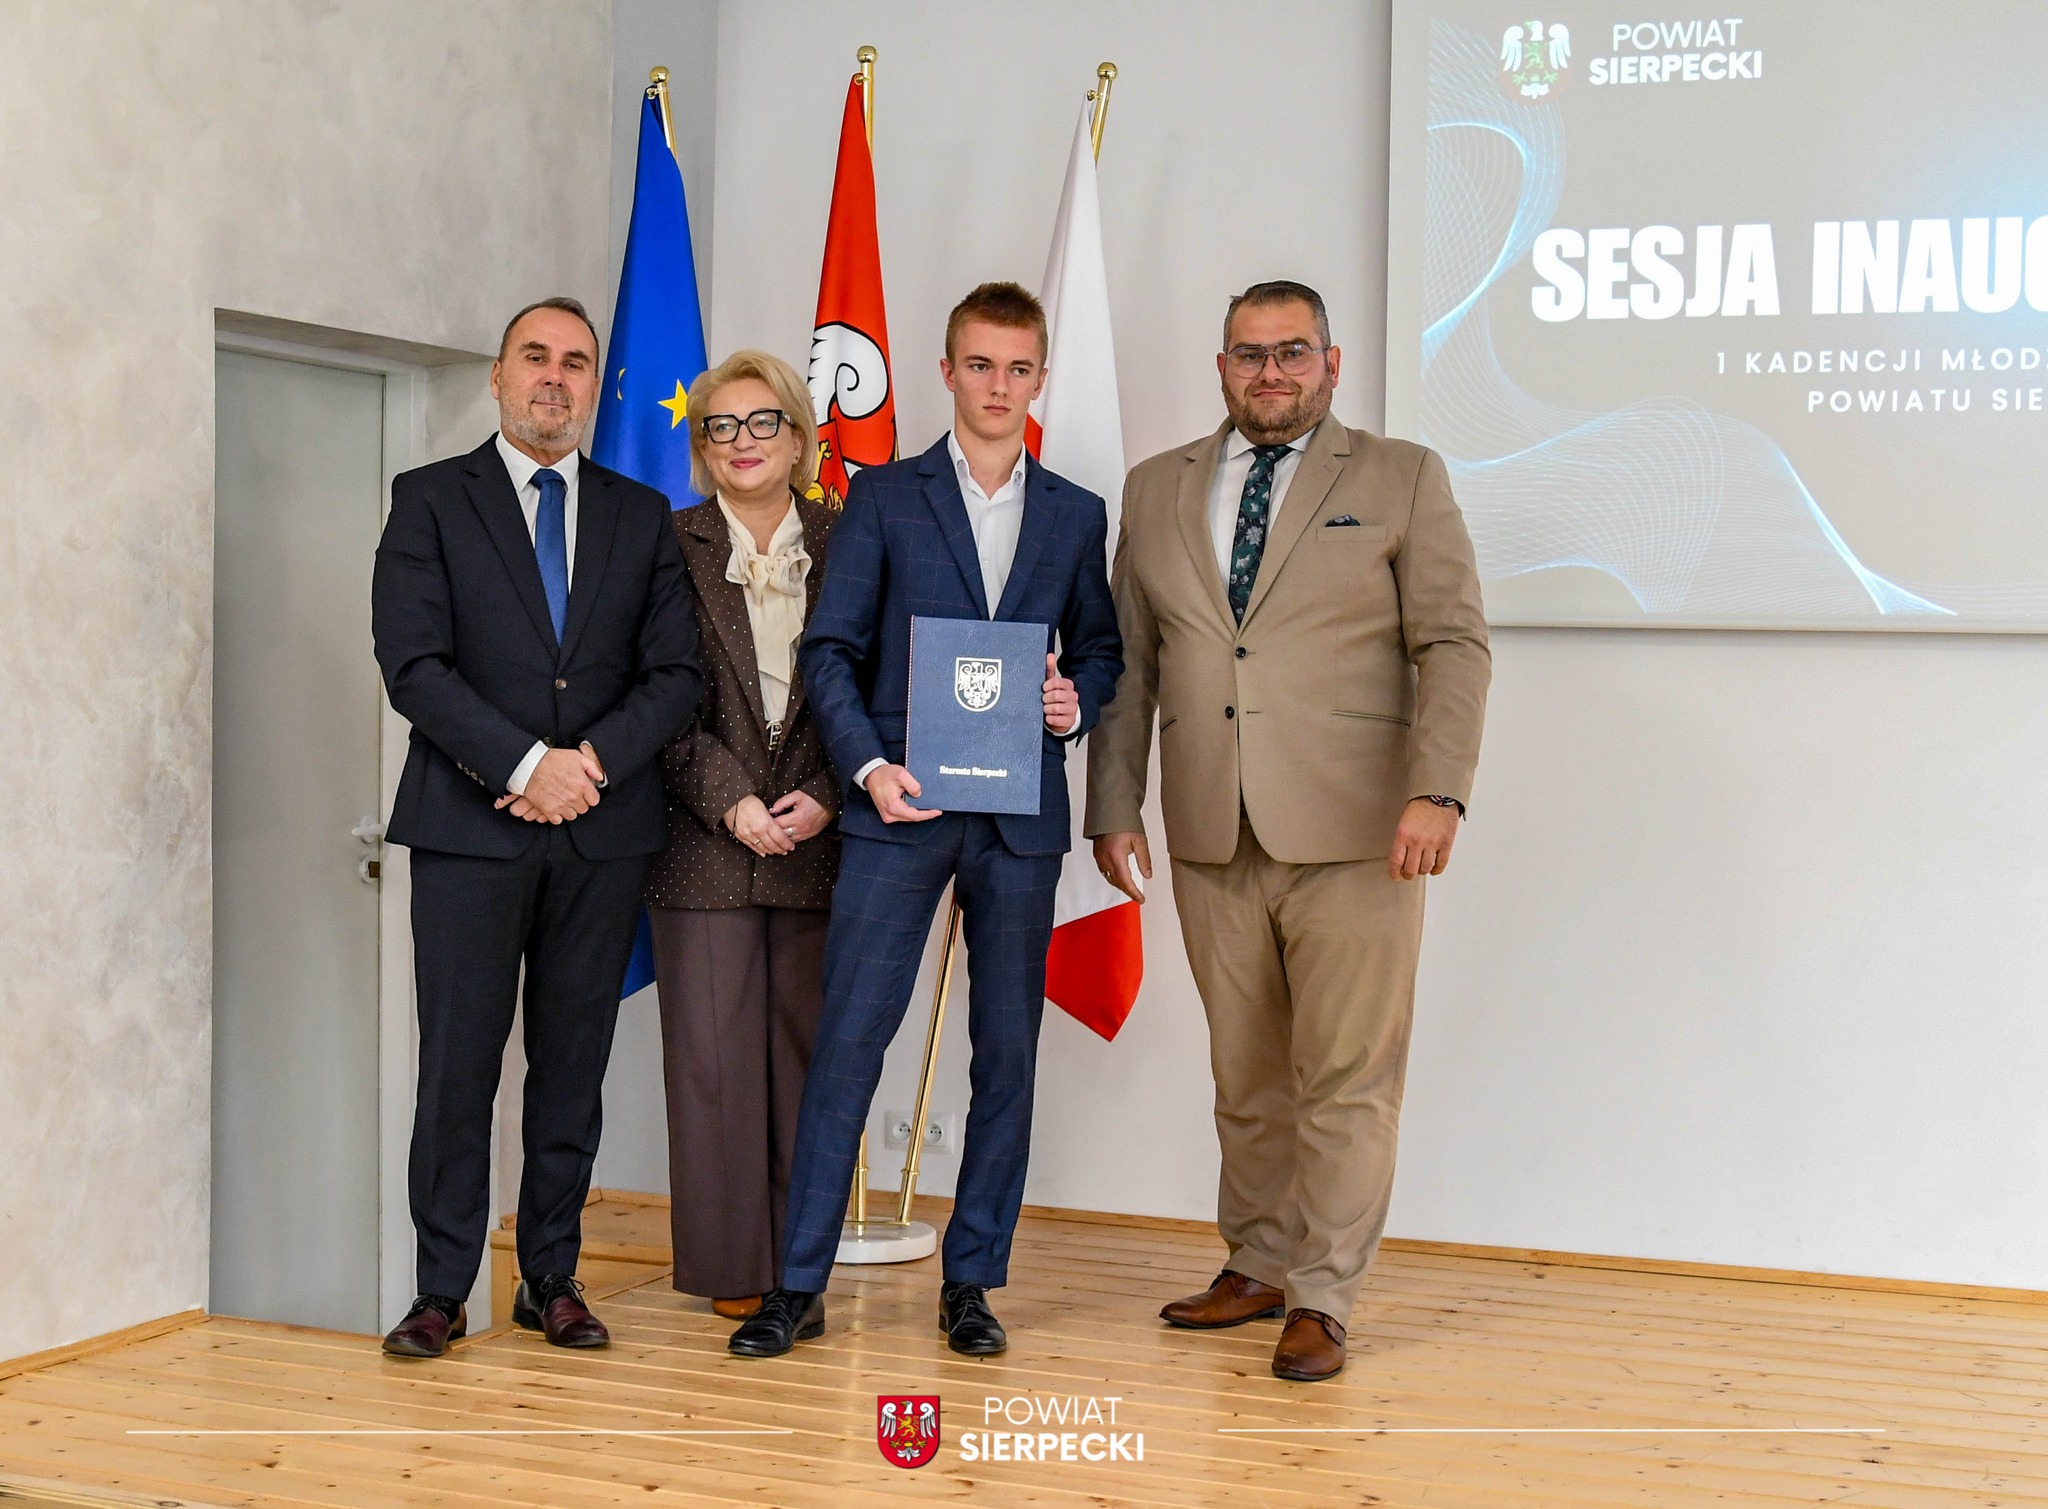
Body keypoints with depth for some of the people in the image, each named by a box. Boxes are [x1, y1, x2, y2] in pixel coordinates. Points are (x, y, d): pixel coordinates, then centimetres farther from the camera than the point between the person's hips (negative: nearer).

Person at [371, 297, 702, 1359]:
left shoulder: (641, 516, 13)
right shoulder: (431, 501, 5)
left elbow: (675, 672, 6)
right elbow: (412, 664, -6)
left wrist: (593, 760, -10)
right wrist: (526, 764, -15)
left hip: (603, 830, 3)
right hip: (470, 828, -2)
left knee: (574, 1061, 7)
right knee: (458, 1062, -1)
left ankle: (551, 1279, 16)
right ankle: (442, 1290, 8)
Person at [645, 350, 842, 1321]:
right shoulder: (670, 548, 3)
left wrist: (823, 798, -8)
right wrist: (732, 803, -12)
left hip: (817, 840, 2)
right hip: (706, 841, -1)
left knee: (807, 1047, 5)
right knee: (714, 1050, 1)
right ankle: (733, 1265, 11)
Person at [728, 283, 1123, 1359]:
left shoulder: (1076, 515, 13)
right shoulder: (883, 497, 6)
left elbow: (1100, 647, 19)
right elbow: (831, 648, 1)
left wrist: (1079, 702, -4)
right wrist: (869, 765, -12)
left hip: (1021, 814, 3)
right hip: (900, 804, -2)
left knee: (1007, 1048, 5)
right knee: (848, 1037, -6)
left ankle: (971, 1282, 15)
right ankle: (801, 1284, 2)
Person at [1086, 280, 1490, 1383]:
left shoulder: (1402, 480, 5)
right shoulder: (1157, 492, 15)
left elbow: (1453, 645, -2)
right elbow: (1127, 665, 15)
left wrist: (1438, 791, -14)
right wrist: (1113, 808, 9)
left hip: (1354, 838, -3)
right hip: (1212, 839, 3)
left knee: (1347, 1076, -1)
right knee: (1244, 1074, 12)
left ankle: (1320, 1302, 8)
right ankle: (1258, 1264, 26)